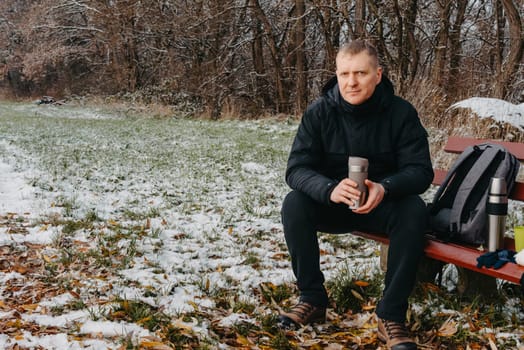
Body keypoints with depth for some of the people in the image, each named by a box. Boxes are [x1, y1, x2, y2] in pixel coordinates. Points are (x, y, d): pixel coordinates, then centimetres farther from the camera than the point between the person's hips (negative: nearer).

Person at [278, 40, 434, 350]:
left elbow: (420, 170, -17)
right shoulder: (319, 112, -12)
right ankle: (312, 299, -11)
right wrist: (330, 189, -41)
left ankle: (392, 315, -22)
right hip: (331, 204, 1)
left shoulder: (401, 112, -13)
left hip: (383, 205, 0)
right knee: (294, 204, -27)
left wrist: (384, 188, -40)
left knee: (415, 211, -31)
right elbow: (296, 169, -18)